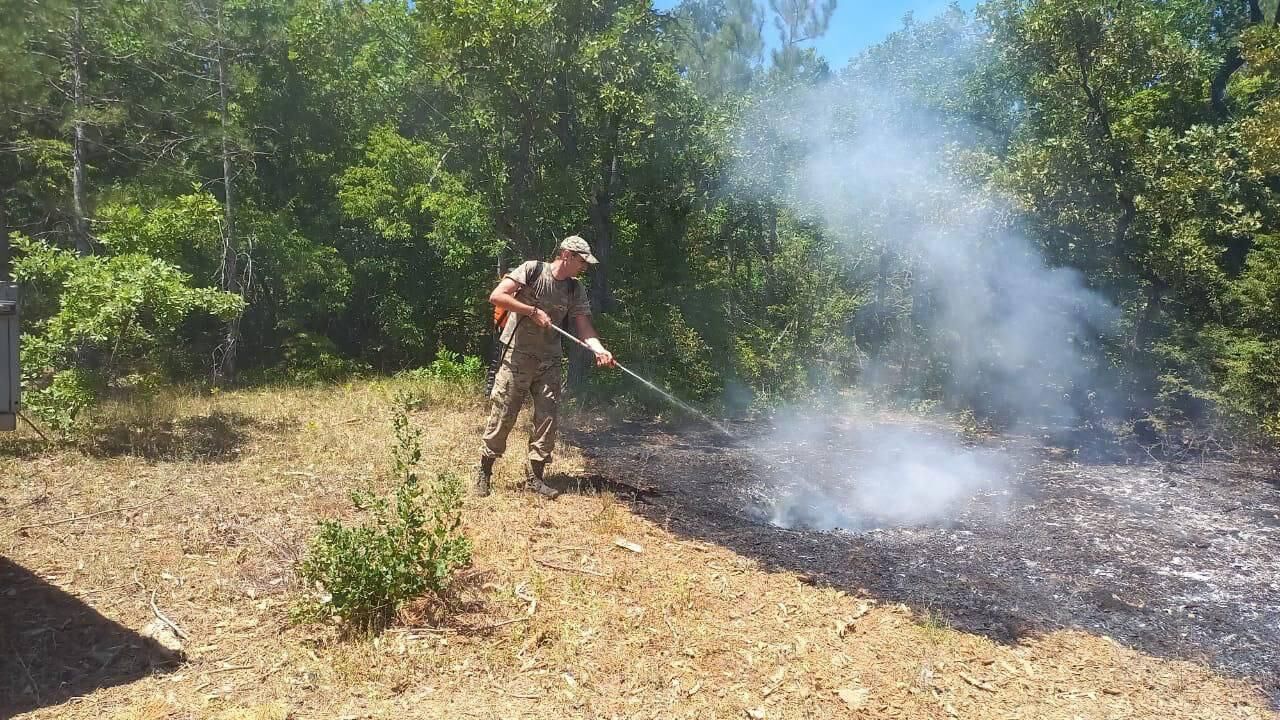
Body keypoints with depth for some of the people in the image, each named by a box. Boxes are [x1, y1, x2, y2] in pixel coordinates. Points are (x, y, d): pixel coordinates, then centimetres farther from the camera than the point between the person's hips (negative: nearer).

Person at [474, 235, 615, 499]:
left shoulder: (575, 290, 5)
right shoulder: (532, 270, -9)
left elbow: (584, 327, -1)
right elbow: (496, 296, -16)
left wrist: (599, 349, -20)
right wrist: (533, 311, -19)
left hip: (549, 361, 5)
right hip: (517, 357, -5)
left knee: (547, 417, 2)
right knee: (502, 415, 0)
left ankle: (536, 474, 14)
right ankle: (484, 472, 15)